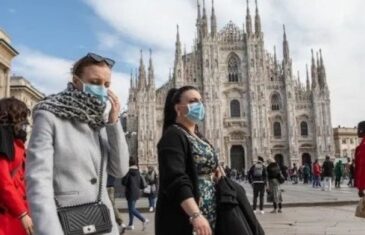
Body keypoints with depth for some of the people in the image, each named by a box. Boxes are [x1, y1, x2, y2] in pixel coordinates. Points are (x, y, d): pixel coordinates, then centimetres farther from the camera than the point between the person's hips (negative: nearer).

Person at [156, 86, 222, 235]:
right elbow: (177, 180, -24)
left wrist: (213, 173, 6)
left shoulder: (199, 137, 14)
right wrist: (195, 215, -32)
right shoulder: (173, 135, -13)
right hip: (184, 220, -9)